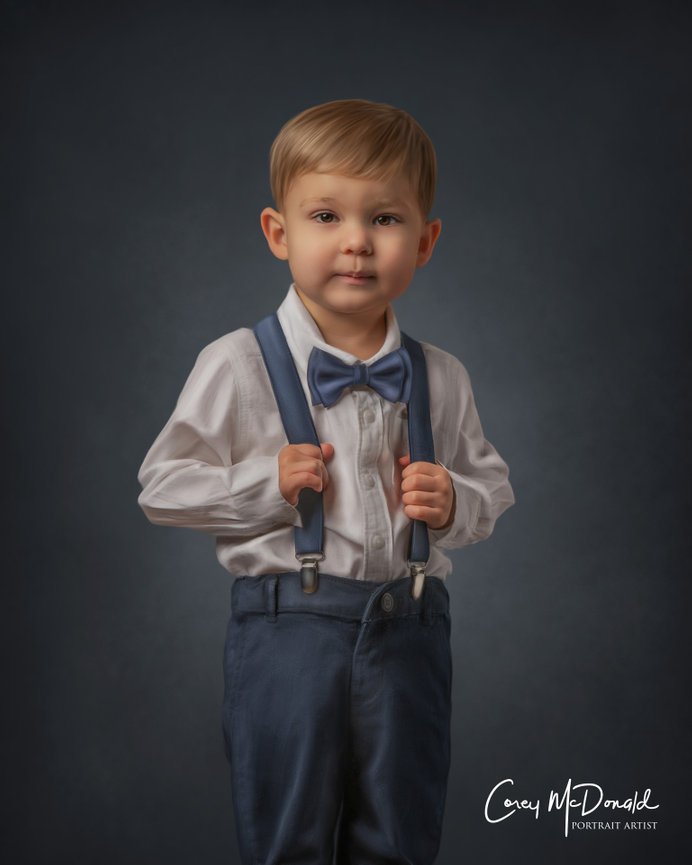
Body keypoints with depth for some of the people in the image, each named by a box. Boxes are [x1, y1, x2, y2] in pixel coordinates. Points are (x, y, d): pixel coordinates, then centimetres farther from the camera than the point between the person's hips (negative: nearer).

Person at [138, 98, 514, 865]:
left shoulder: (439, 379, 5)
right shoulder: (237, 366, -5)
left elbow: (492, 485, 16)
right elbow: (162, 488, -2)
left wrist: (455, 502, -5)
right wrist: (266, 484, -15)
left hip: (408, 629, 3)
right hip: (288, 627, -3)